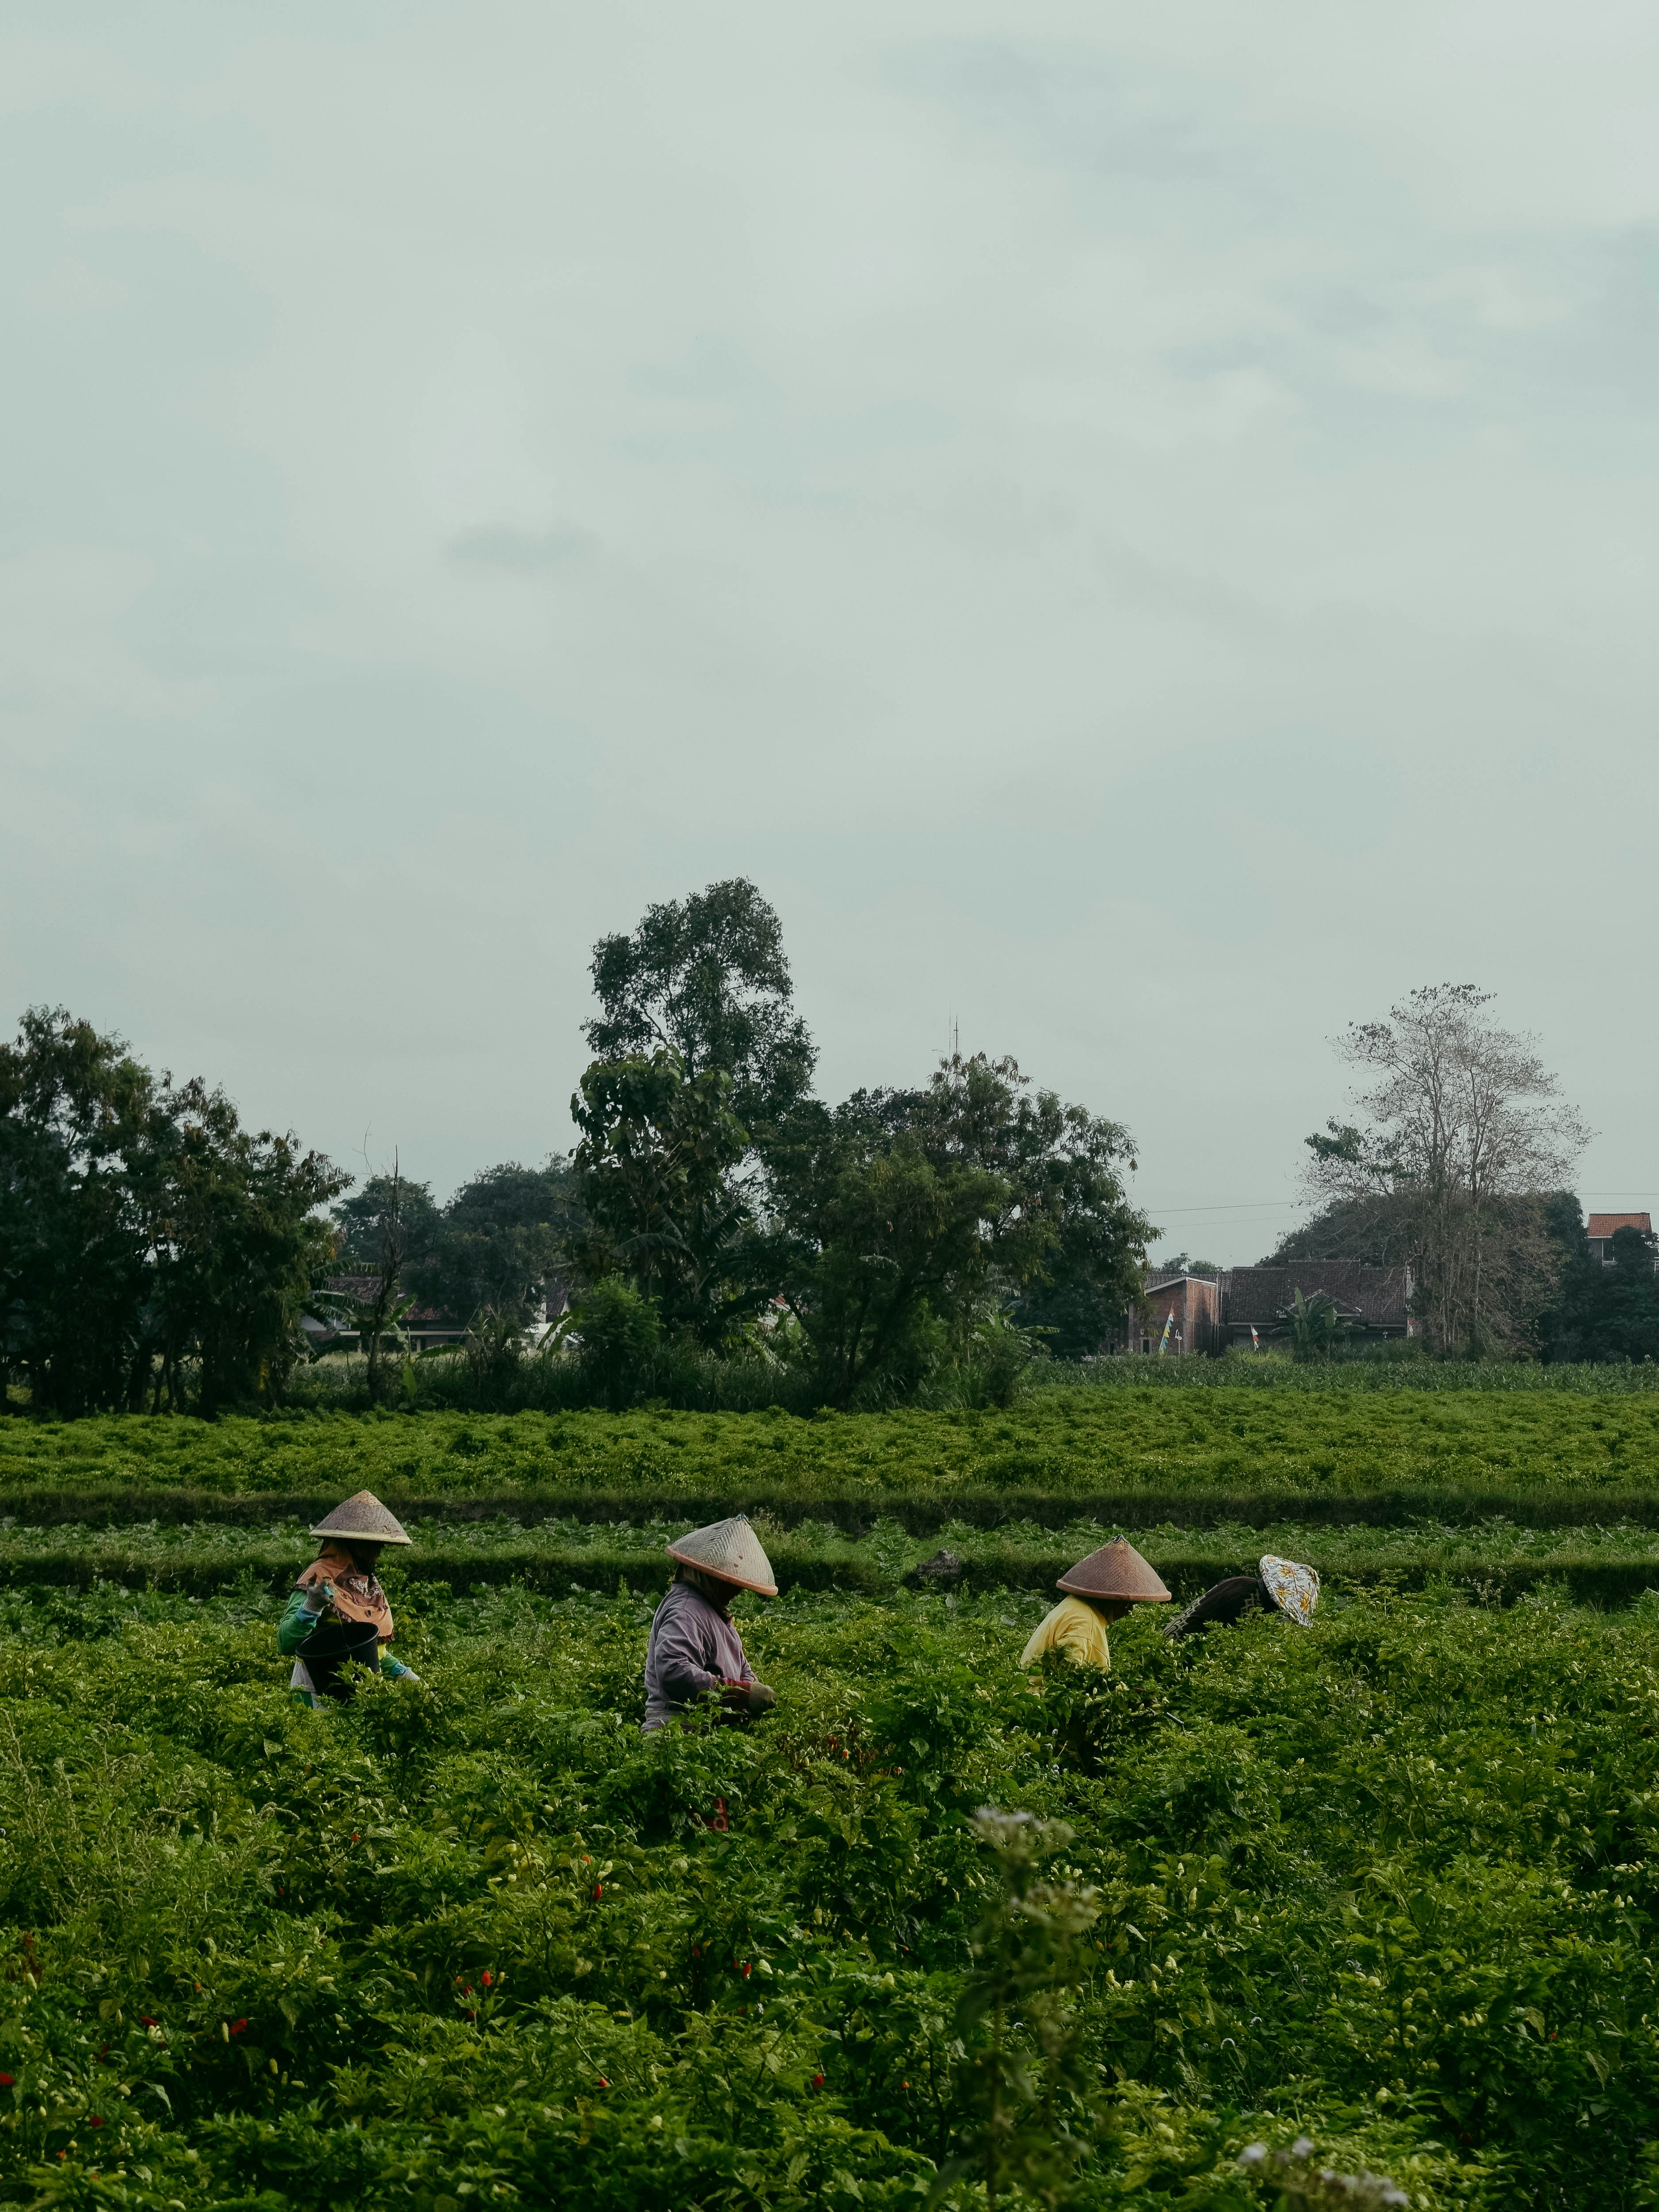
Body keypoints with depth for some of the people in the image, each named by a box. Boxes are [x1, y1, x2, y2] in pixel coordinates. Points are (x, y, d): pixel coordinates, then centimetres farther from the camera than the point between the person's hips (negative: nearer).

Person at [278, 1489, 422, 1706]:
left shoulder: (371, 1584, 13)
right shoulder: (319, 1578, -13)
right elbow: (285, 1644, -20)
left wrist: (400, 1672, 11)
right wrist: (311, 1608, -34)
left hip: (362, 1693, 7)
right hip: (319, 1693, -7)